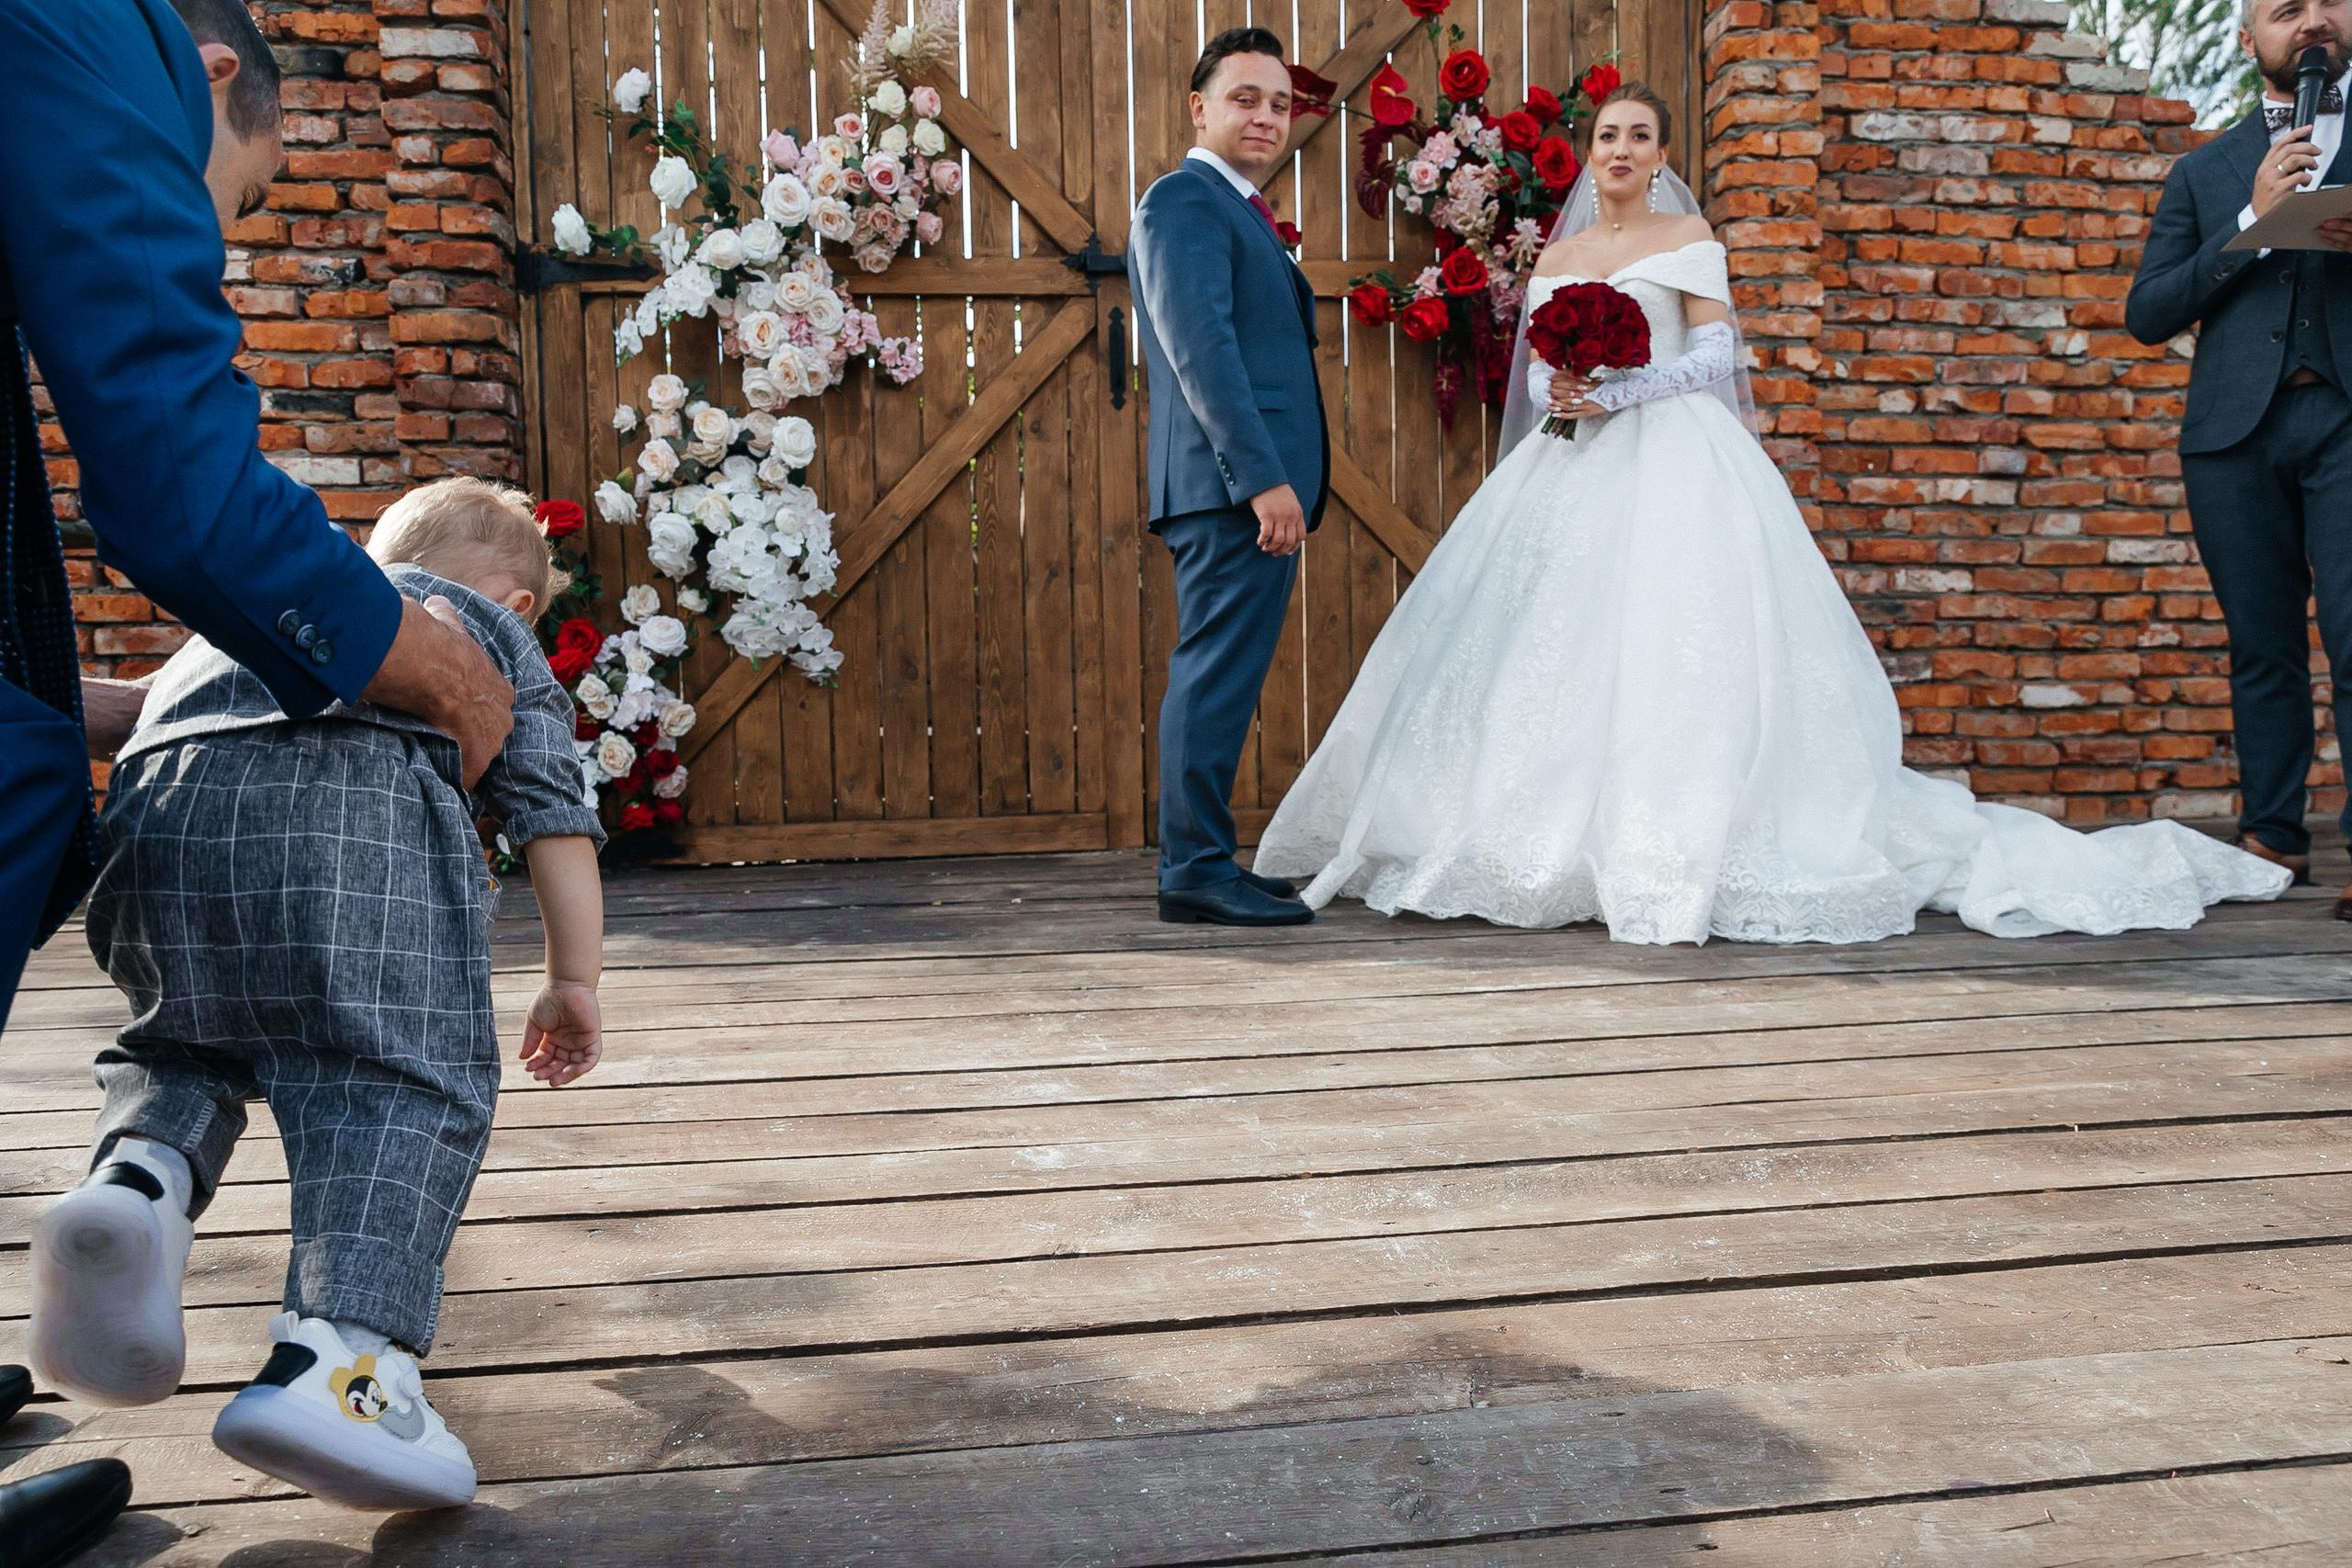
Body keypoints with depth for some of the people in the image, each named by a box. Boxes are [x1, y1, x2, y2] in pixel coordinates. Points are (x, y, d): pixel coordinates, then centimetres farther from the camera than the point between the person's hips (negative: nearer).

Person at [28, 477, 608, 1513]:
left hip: (157, 808, 5)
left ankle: (138, 1174, -7)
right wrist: (573, 982, 22)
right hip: (359, 794, -4)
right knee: (402, 1076, -4)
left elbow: (106, 708, 47)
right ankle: (335, 1354, -23)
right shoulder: (495, 630, 33)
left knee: (185, 1042, 24)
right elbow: (551, 810, 21)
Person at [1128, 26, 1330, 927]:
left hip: (1260, 488, 10)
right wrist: (1263, 479, -23)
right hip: (1233, 487, -10)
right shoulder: (1186, 202, -8)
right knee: (1219, 677, -9)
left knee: (1220, 681, 12)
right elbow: (1201, 351, -18)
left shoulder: (1240, 211, 23)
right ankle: (1196, 872, -4)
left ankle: (1200, 863, 18)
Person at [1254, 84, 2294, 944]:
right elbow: (1536, 370, 13)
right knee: (1551, 651, -4)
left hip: (1671, 466, -4)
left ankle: (1683, 857, -16)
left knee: (1671, 648, -15)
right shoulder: (1556, 256, 19)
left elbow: (1717, 352, -4)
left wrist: (1618, 393, -15)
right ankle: (1549, 845, 2)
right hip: (1573, 474, 4)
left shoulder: (1688, 235, 7)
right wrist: (1559, 392, -10)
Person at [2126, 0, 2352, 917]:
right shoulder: (2203, 173, 18)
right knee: (2262, 649, 4)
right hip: (2235, 429, 2)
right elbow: (2148, 315, 9)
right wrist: (2252, 220, -3)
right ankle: (2273, 837, 9)